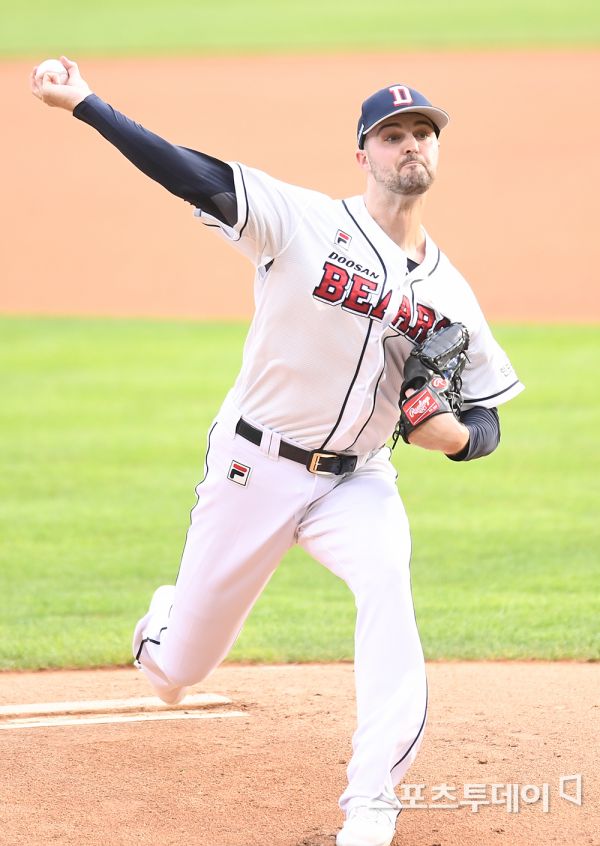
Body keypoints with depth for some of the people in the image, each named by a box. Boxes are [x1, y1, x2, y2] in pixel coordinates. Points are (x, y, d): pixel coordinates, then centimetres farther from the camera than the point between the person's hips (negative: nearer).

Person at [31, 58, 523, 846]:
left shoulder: (449, 292, 2)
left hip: (358, 482, 2)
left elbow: (486, 420, 7)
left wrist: (456, 434, -18)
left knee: (387, 583, -31)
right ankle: (165, 623, 50)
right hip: (254, 469, -2)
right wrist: (86, 105, -30)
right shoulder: (304, 221, -9)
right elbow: (193, 174, -20)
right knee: (179, 668, 8)